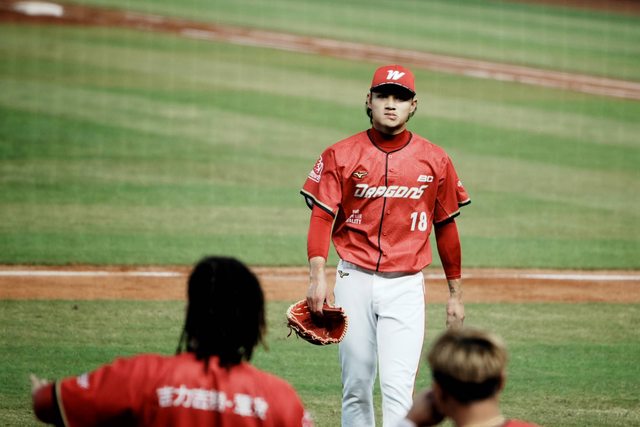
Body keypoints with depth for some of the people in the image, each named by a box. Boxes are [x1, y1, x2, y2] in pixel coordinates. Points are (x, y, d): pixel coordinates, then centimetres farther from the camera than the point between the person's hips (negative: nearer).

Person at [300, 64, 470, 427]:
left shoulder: (435, 161, 3)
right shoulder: (341, 156, 1)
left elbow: (446, 227, 11)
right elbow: (322, 217, -5)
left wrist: (456, 294, 12)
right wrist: (318, 276, -19)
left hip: (406, 287, -1)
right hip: (354, 281, 1)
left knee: (398, 388, -13)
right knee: (356, 386, 8)